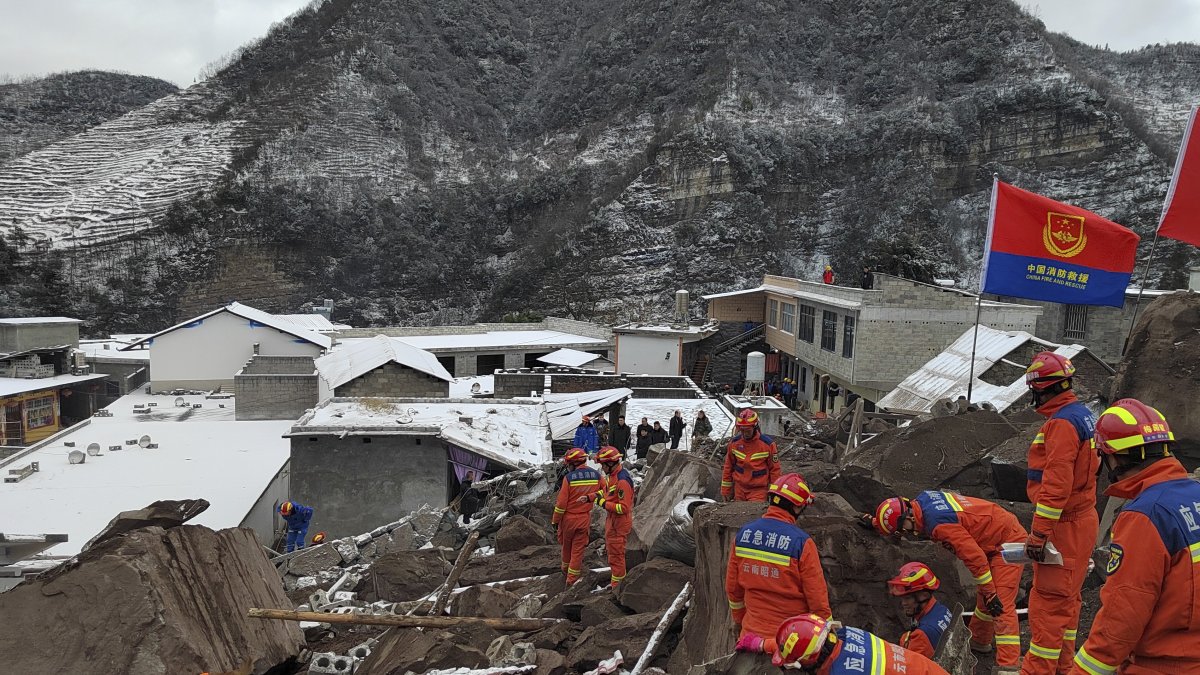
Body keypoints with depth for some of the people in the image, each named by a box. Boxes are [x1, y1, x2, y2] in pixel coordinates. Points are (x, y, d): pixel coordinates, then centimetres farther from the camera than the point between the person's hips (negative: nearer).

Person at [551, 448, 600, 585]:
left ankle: (566, 568, 39)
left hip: (569, 518, -2)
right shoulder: (596, 475, -7)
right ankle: (572, 578, 16)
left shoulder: (569, 478, -18)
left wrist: (555, 521, -5)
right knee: (578, 548, 11)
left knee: (566, 544, 21)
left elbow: (561, 503, -14)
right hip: (585, 518, 2)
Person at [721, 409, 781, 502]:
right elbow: (728, 467, 9)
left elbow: (775, 469, -2)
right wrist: (725, 490, 10)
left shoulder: (768, 444, -10)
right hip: (739, 488, 4)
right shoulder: (734, 443, -1)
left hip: (759, 490, -4)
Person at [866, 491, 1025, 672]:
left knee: (1001, 605, -14)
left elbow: (974, 557, -28)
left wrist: (990, 594, -20)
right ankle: (979, 642, 37)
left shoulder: (939, 524, -32)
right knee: (983, 597, 21)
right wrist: (875, 520, 14)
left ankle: (1008, 666, -14)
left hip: (1008, 542, -10)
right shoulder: (921, 499, -6)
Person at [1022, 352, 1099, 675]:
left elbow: (1056, 484, -26)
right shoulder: (1081, 414, 14)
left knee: (1049, 601, -6)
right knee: (1066, 599, 17)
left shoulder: (1062, 422, -20)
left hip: (1065, 527, -11)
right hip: (1080, 519, 11)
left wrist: (1038, 533, -23)